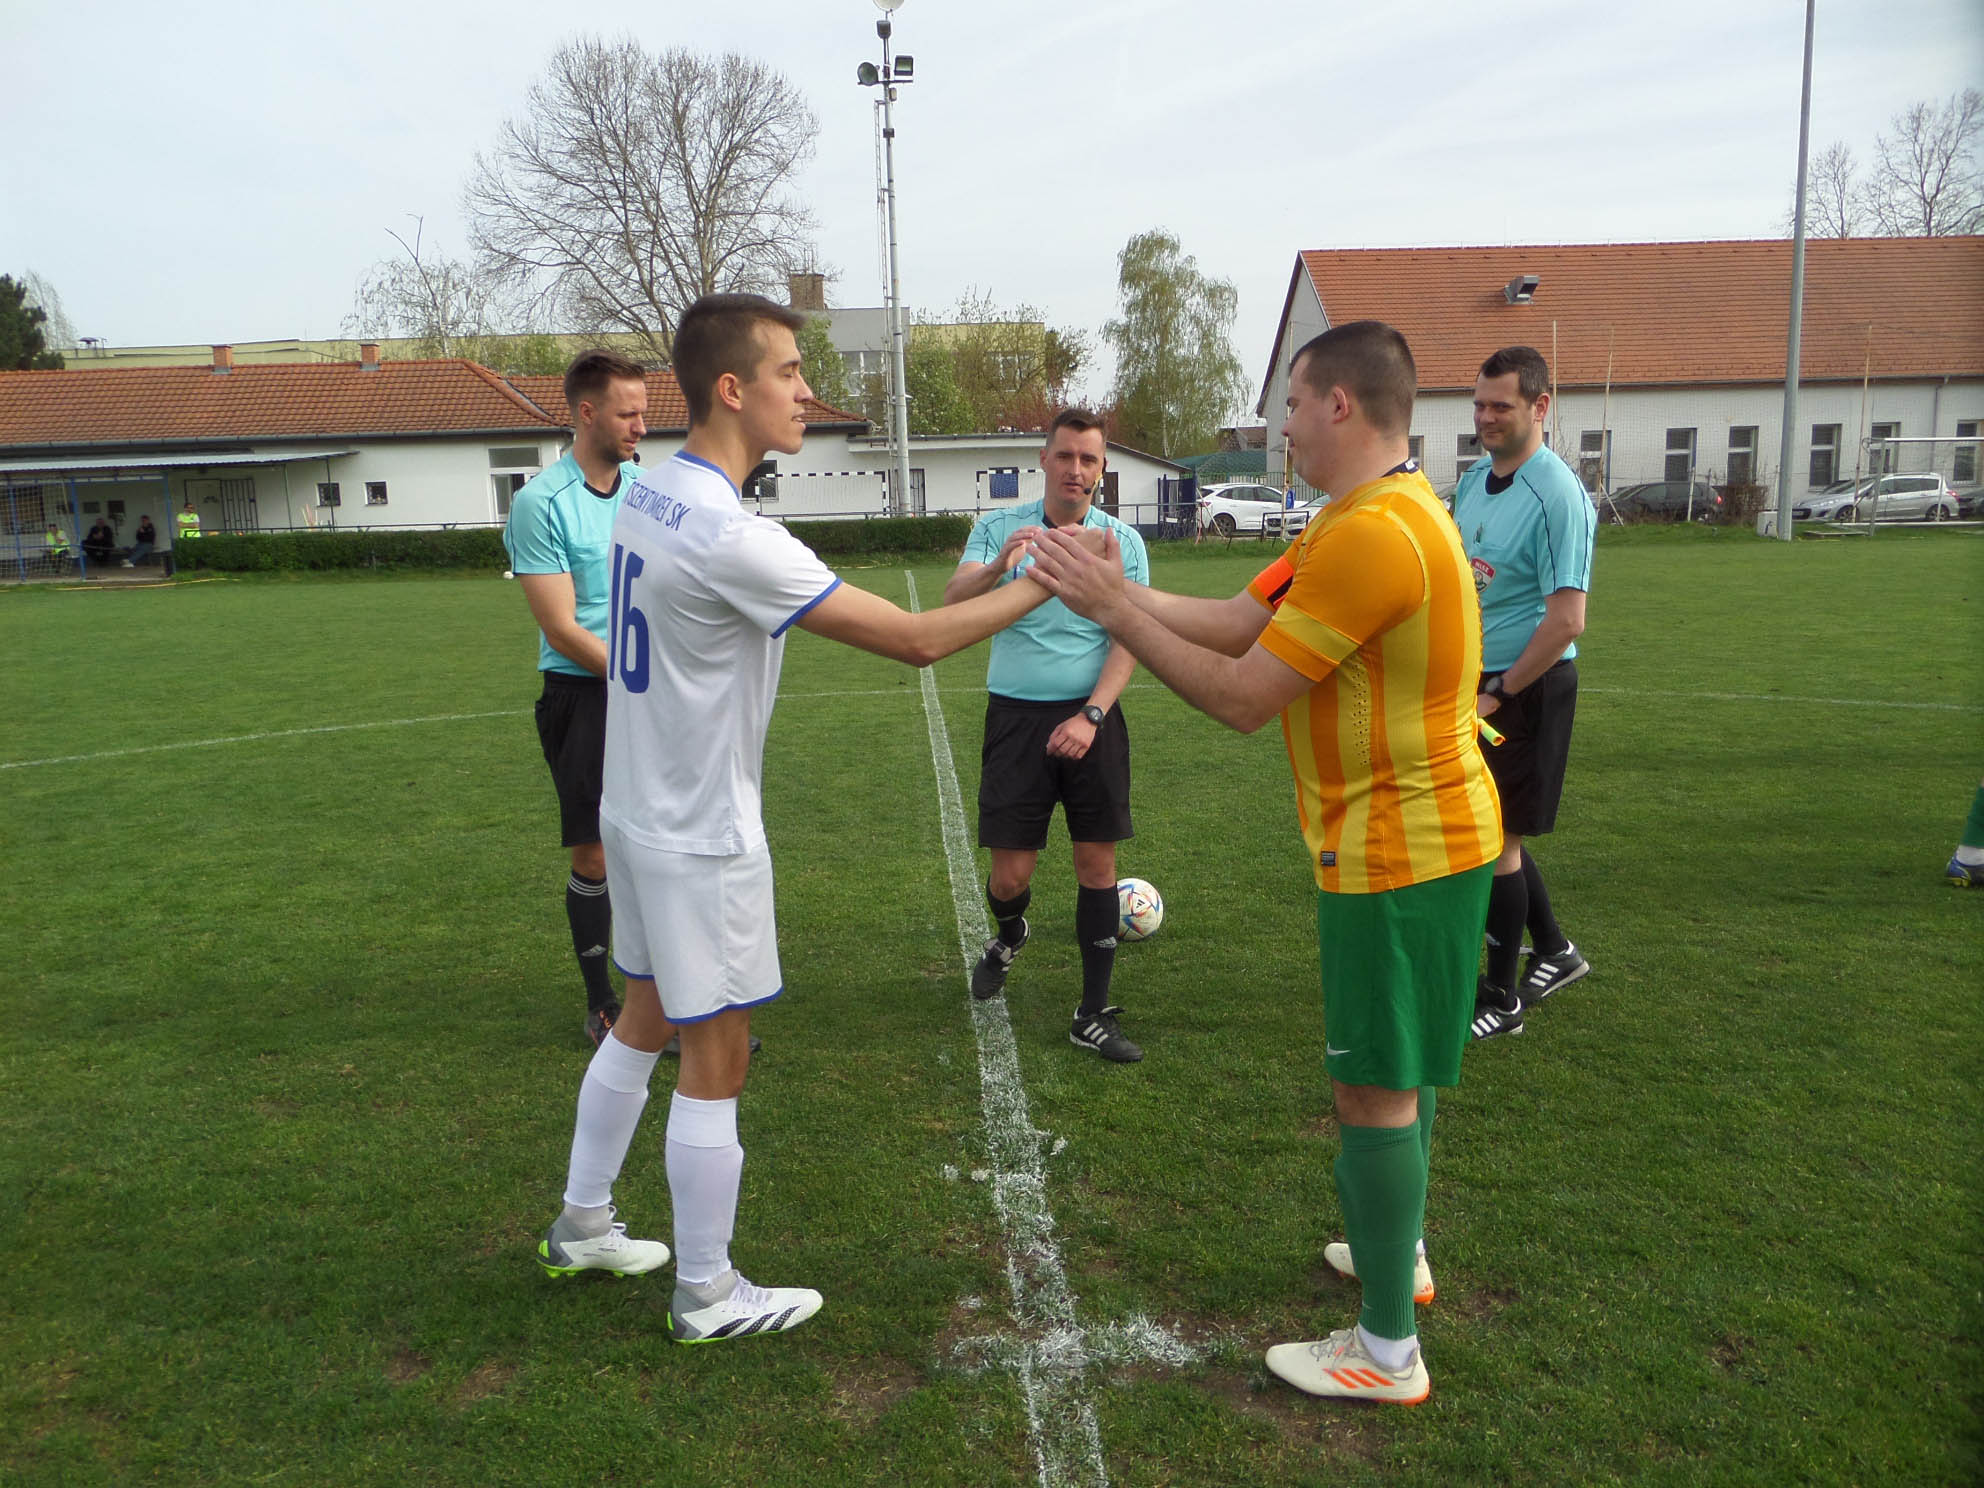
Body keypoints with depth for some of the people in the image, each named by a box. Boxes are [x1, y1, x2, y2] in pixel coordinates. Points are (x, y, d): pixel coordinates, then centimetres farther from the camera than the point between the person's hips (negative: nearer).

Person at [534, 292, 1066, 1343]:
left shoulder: (645, 496, 3)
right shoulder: (731, 536, -26)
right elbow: (915, 639, -26)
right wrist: (1042, 585, -15)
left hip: (638, 813, 9)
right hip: (701, 842, -9)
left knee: (643, 1020, 23)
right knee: (716, 1059, 5)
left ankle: (581, 1225, 40)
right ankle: (707, 1295, 23)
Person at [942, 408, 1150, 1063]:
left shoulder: (1123, 540, 3)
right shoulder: (998, 527, 2)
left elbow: (1129, 640, -4)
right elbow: (953, 601, -13)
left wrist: (1090, 715, -17)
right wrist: (997, 565, -34)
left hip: (1092, 716, 1)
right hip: (1016, 715, 0)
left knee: (1098, 863, 1)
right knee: (1011, 872, 0)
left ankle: (1093, 1017, 14)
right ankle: (1008, 938, 38)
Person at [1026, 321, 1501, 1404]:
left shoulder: (1370, 535, -24)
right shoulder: (1375, 515, 11)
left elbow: (1242, 696, -21)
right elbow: (1233, 622, 7)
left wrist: (1113, 611, -15)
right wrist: (1111, 588, 1)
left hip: (1395, 854, -11)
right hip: (1426, 837, 11)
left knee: (1374, 1093, 0)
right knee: (1398, 1076, 23)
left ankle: (1388, 1354, 15)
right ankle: (1398, 1254, 43)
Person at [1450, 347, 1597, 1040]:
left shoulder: (1558, 494, -18)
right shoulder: (1474, 479, 7)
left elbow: (1566, 622, -22)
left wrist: (1497, 693, -17)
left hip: (1527, 687, -8)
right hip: (1473, 678, 8)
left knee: (1495, 841, -1)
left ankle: (1501, 998, 15)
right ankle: (1553, 950, 37)